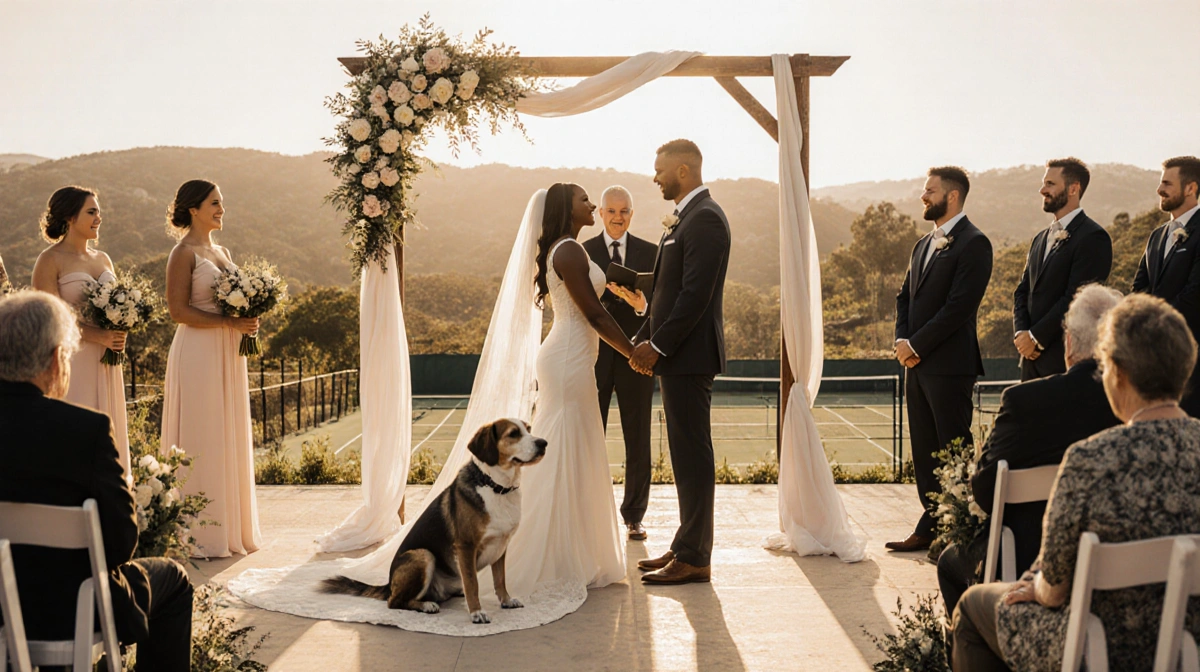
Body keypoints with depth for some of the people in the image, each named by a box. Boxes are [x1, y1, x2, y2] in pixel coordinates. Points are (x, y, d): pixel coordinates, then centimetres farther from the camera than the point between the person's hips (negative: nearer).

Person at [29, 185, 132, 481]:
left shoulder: (103, 259, 14)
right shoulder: (49, 260, -6)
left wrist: (119, 335, -1)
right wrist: (99, 337, -21)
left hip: (106, 362, 6)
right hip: (71, 360, -6)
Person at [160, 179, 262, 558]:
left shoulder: (221, 252, 16)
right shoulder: (184, 253, -8)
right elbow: (178, 310, -15)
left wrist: (248, 321, 3)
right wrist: (229, 322, -19)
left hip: (227, 355, 8)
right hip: (198, 354, -8)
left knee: (230, 437, 9)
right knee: (201, 438, -3)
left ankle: (229, 528, 17)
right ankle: (199, 536, 4)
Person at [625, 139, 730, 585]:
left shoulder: (704, 218, -14)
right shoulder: (685, 219, 18)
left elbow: (696, 293, -21)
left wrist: (658, 345, -17)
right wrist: (646, 340, 12)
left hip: (690, 356, -10)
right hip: (675, 355, 10)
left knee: (692, 455, -4)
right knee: (686, 454, 14)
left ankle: (694, 559, 3)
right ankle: (687, 547, 23)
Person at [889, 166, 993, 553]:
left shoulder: (973, 243, -10)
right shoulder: (924, 244, 18)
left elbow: (959, 306, -17)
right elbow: (905, 296, 18)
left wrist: (916, 345, -14)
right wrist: (902, 340, 1)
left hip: (949, 365, -8)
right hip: (917, 363, 9)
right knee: (924, 450, 12)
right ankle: (931, 527, 20)